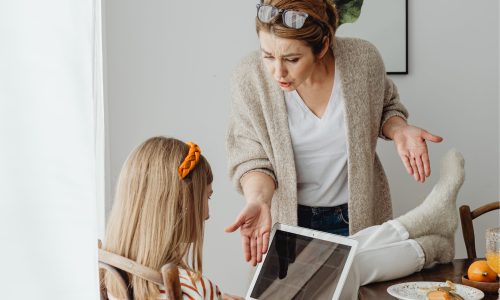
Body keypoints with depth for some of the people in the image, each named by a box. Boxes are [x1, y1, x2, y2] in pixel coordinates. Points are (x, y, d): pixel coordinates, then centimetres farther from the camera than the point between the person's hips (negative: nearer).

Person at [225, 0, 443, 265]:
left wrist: (399, 130, -17)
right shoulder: (249, 79, -19)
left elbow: (385, 108, 5)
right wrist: (258, 200, -31)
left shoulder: (363, 60, -18)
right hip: (289, 219, 0)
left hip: (360, 216, 1)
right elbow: (251, 159, -11)